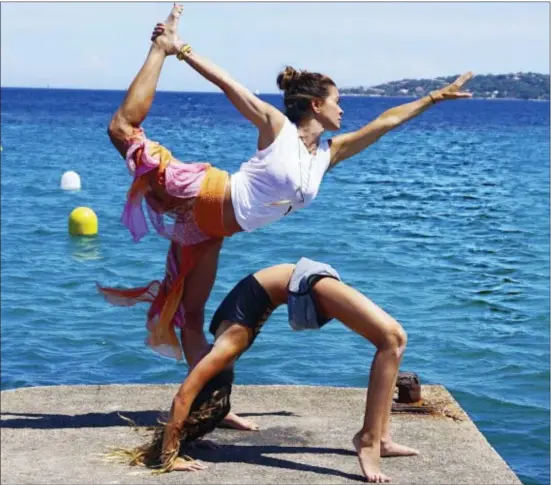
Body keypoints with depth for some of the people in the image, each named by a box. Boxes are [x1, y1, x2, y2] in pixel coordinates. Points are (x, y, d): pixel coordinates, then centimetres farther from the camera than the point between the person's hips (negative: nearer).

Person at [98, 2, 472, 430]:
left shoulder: (331, 152, 10)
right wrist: (178, 51, -13)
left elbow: (385, 122, 14)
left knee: (192, 316, 11)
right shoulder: (276, 127, -5)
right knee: (125, 129, -16)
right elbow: (229, 85, -9)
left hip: (210, 228, 6)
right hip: (202, 197, -6)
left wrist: (435, 97, 20)